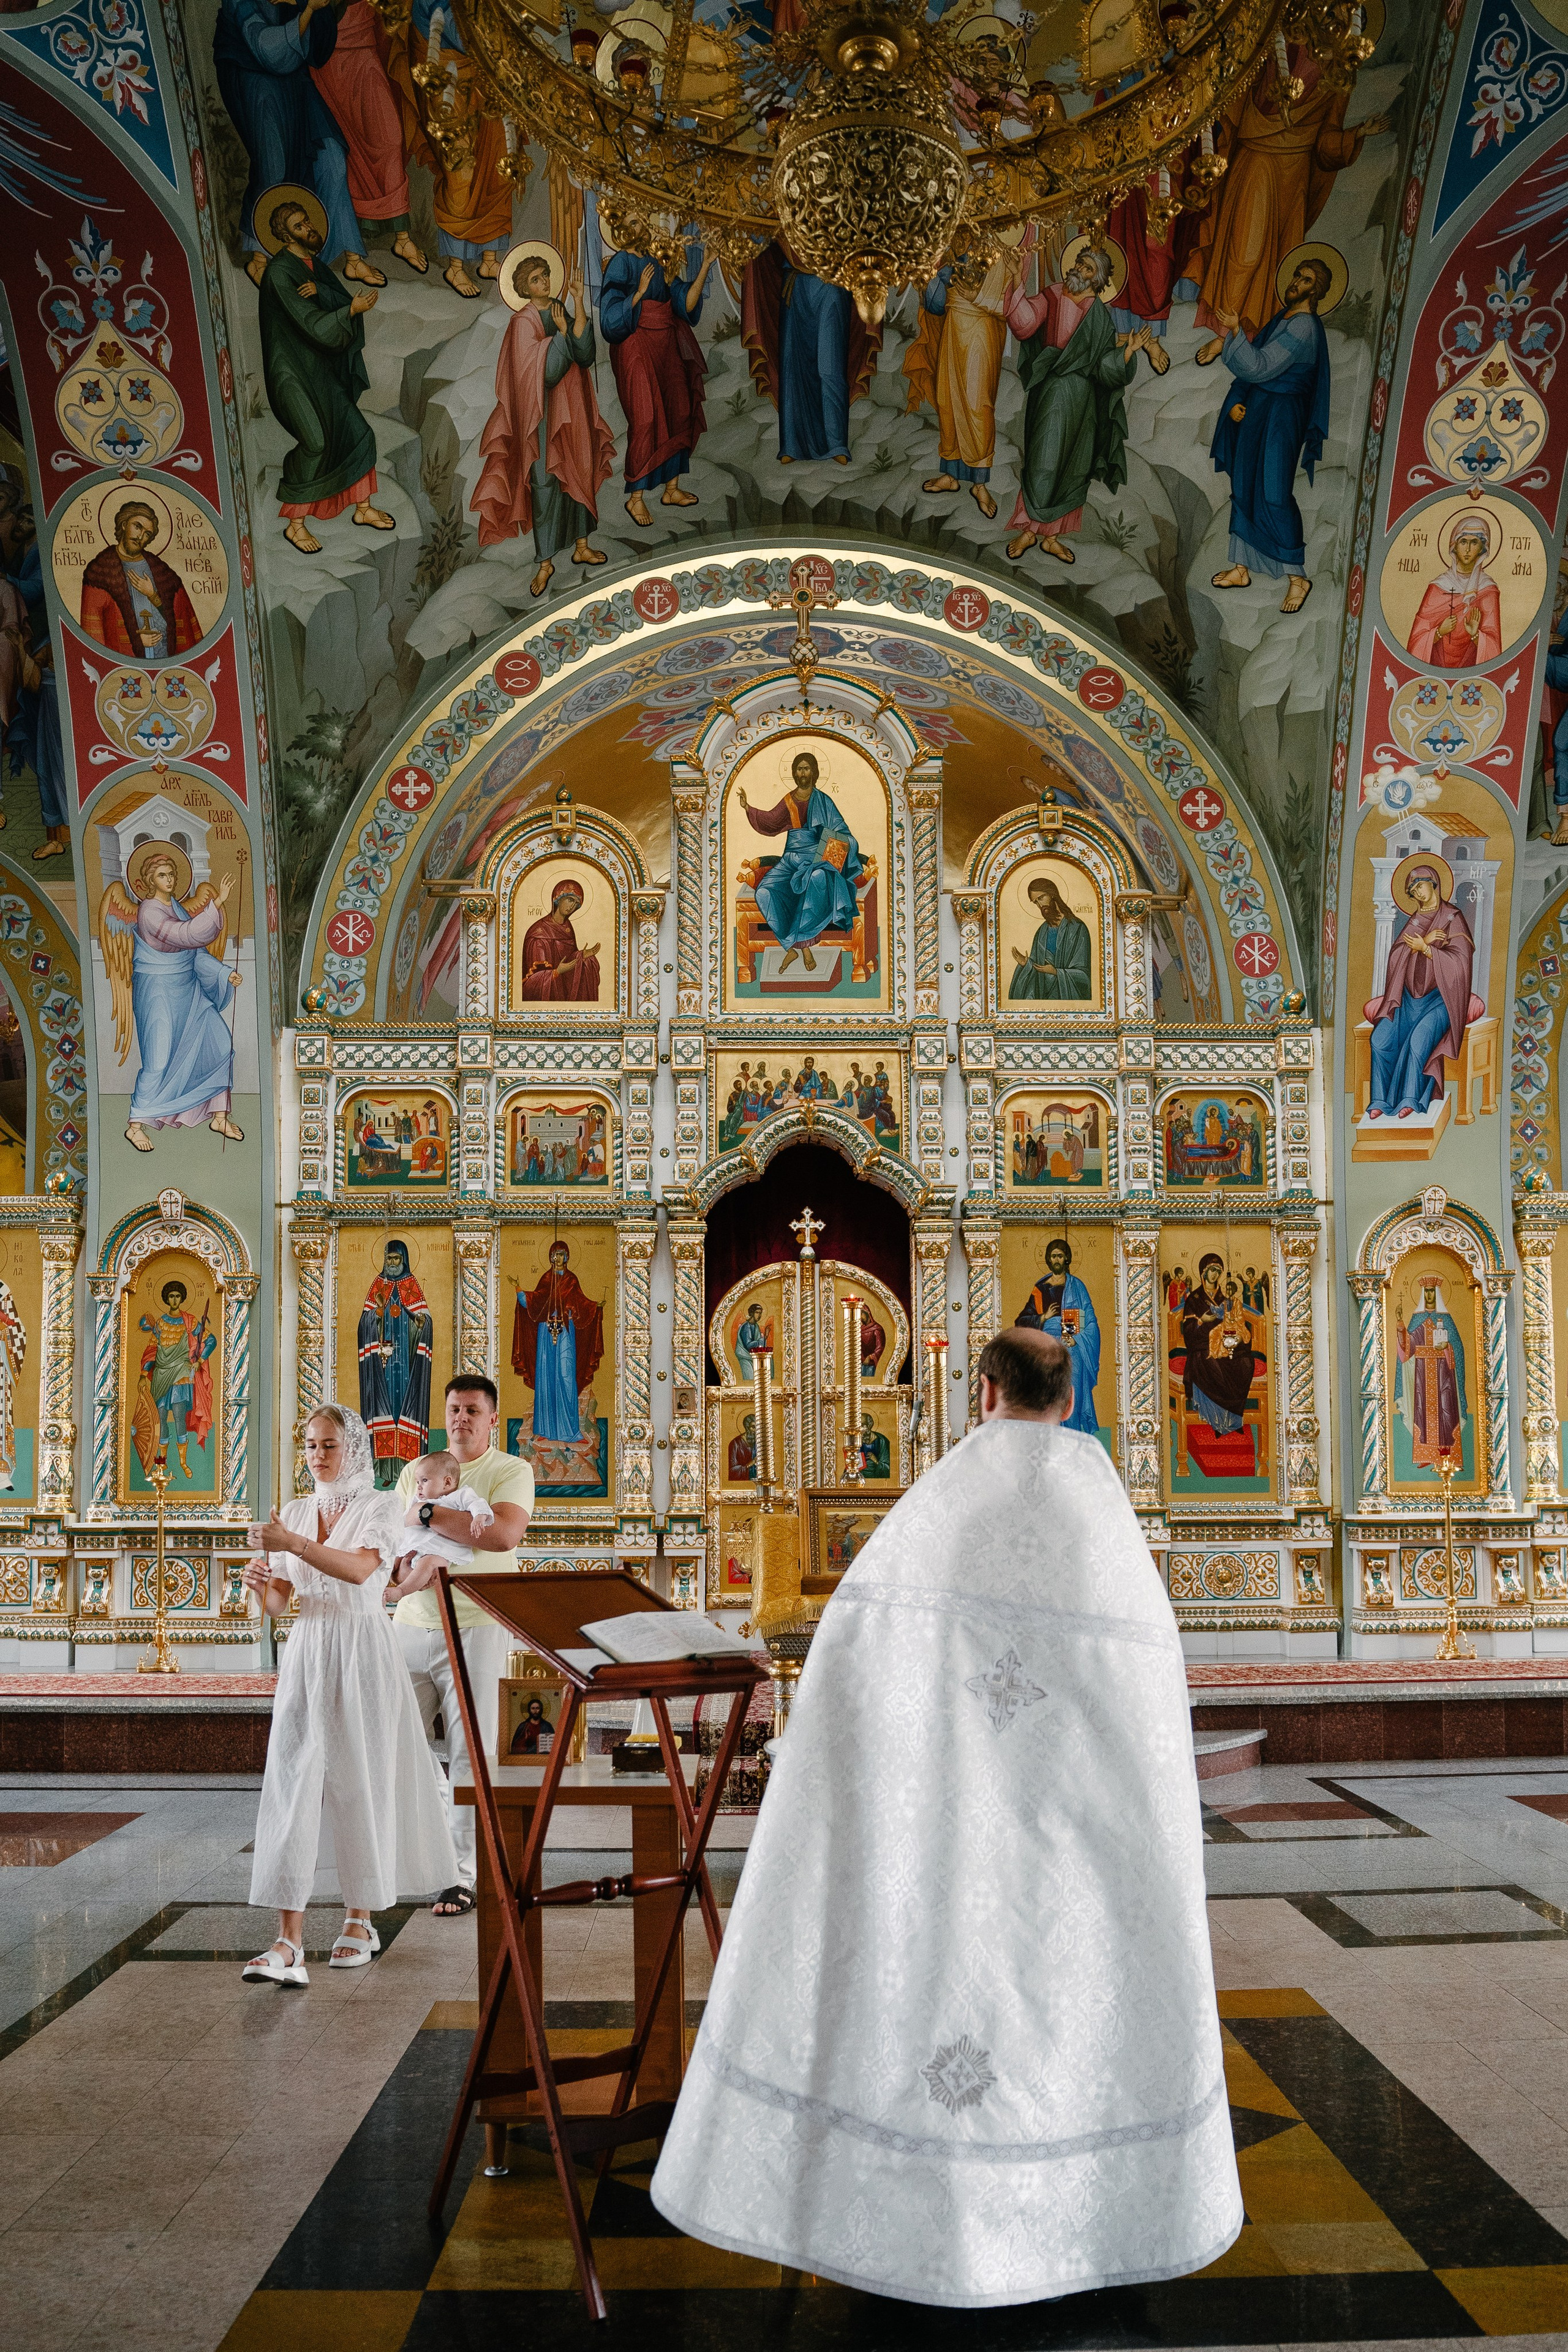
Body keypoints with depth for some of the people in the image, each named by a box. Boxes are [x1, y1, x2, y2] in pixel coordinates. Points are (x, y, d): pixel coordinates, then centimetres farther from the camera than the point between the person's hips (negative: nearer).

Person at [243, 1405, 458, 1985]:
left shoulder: (377, 1508, -3)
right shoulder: (294, 1511, 11)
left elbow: (360, 1569, -23)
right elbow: (280, 1603, 9)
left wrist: (292, 1542, -32)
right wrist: (260, 1585, -13)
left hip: (363, 1653, -3)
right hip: (306, 1653, 4)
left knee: (360, 1784, 4)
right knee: (292, 1781, -8)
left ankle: (360, 1919, 23)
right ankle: (289, 1941, -11)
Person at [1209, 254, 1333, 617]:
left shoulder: (1304, 327, -15)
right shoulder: (1280, 319, 15)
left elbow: (1259, 368, -22)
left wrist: (1235, 334, -22)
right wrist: (1236, 403, 1)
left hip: (1280, 416, -9)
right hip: (1253, 412, 9)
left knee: (1273, 494, -11)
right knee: (1243, 488, 12)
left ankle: (1297, 577, -4)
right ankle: (1241, 568, 21)